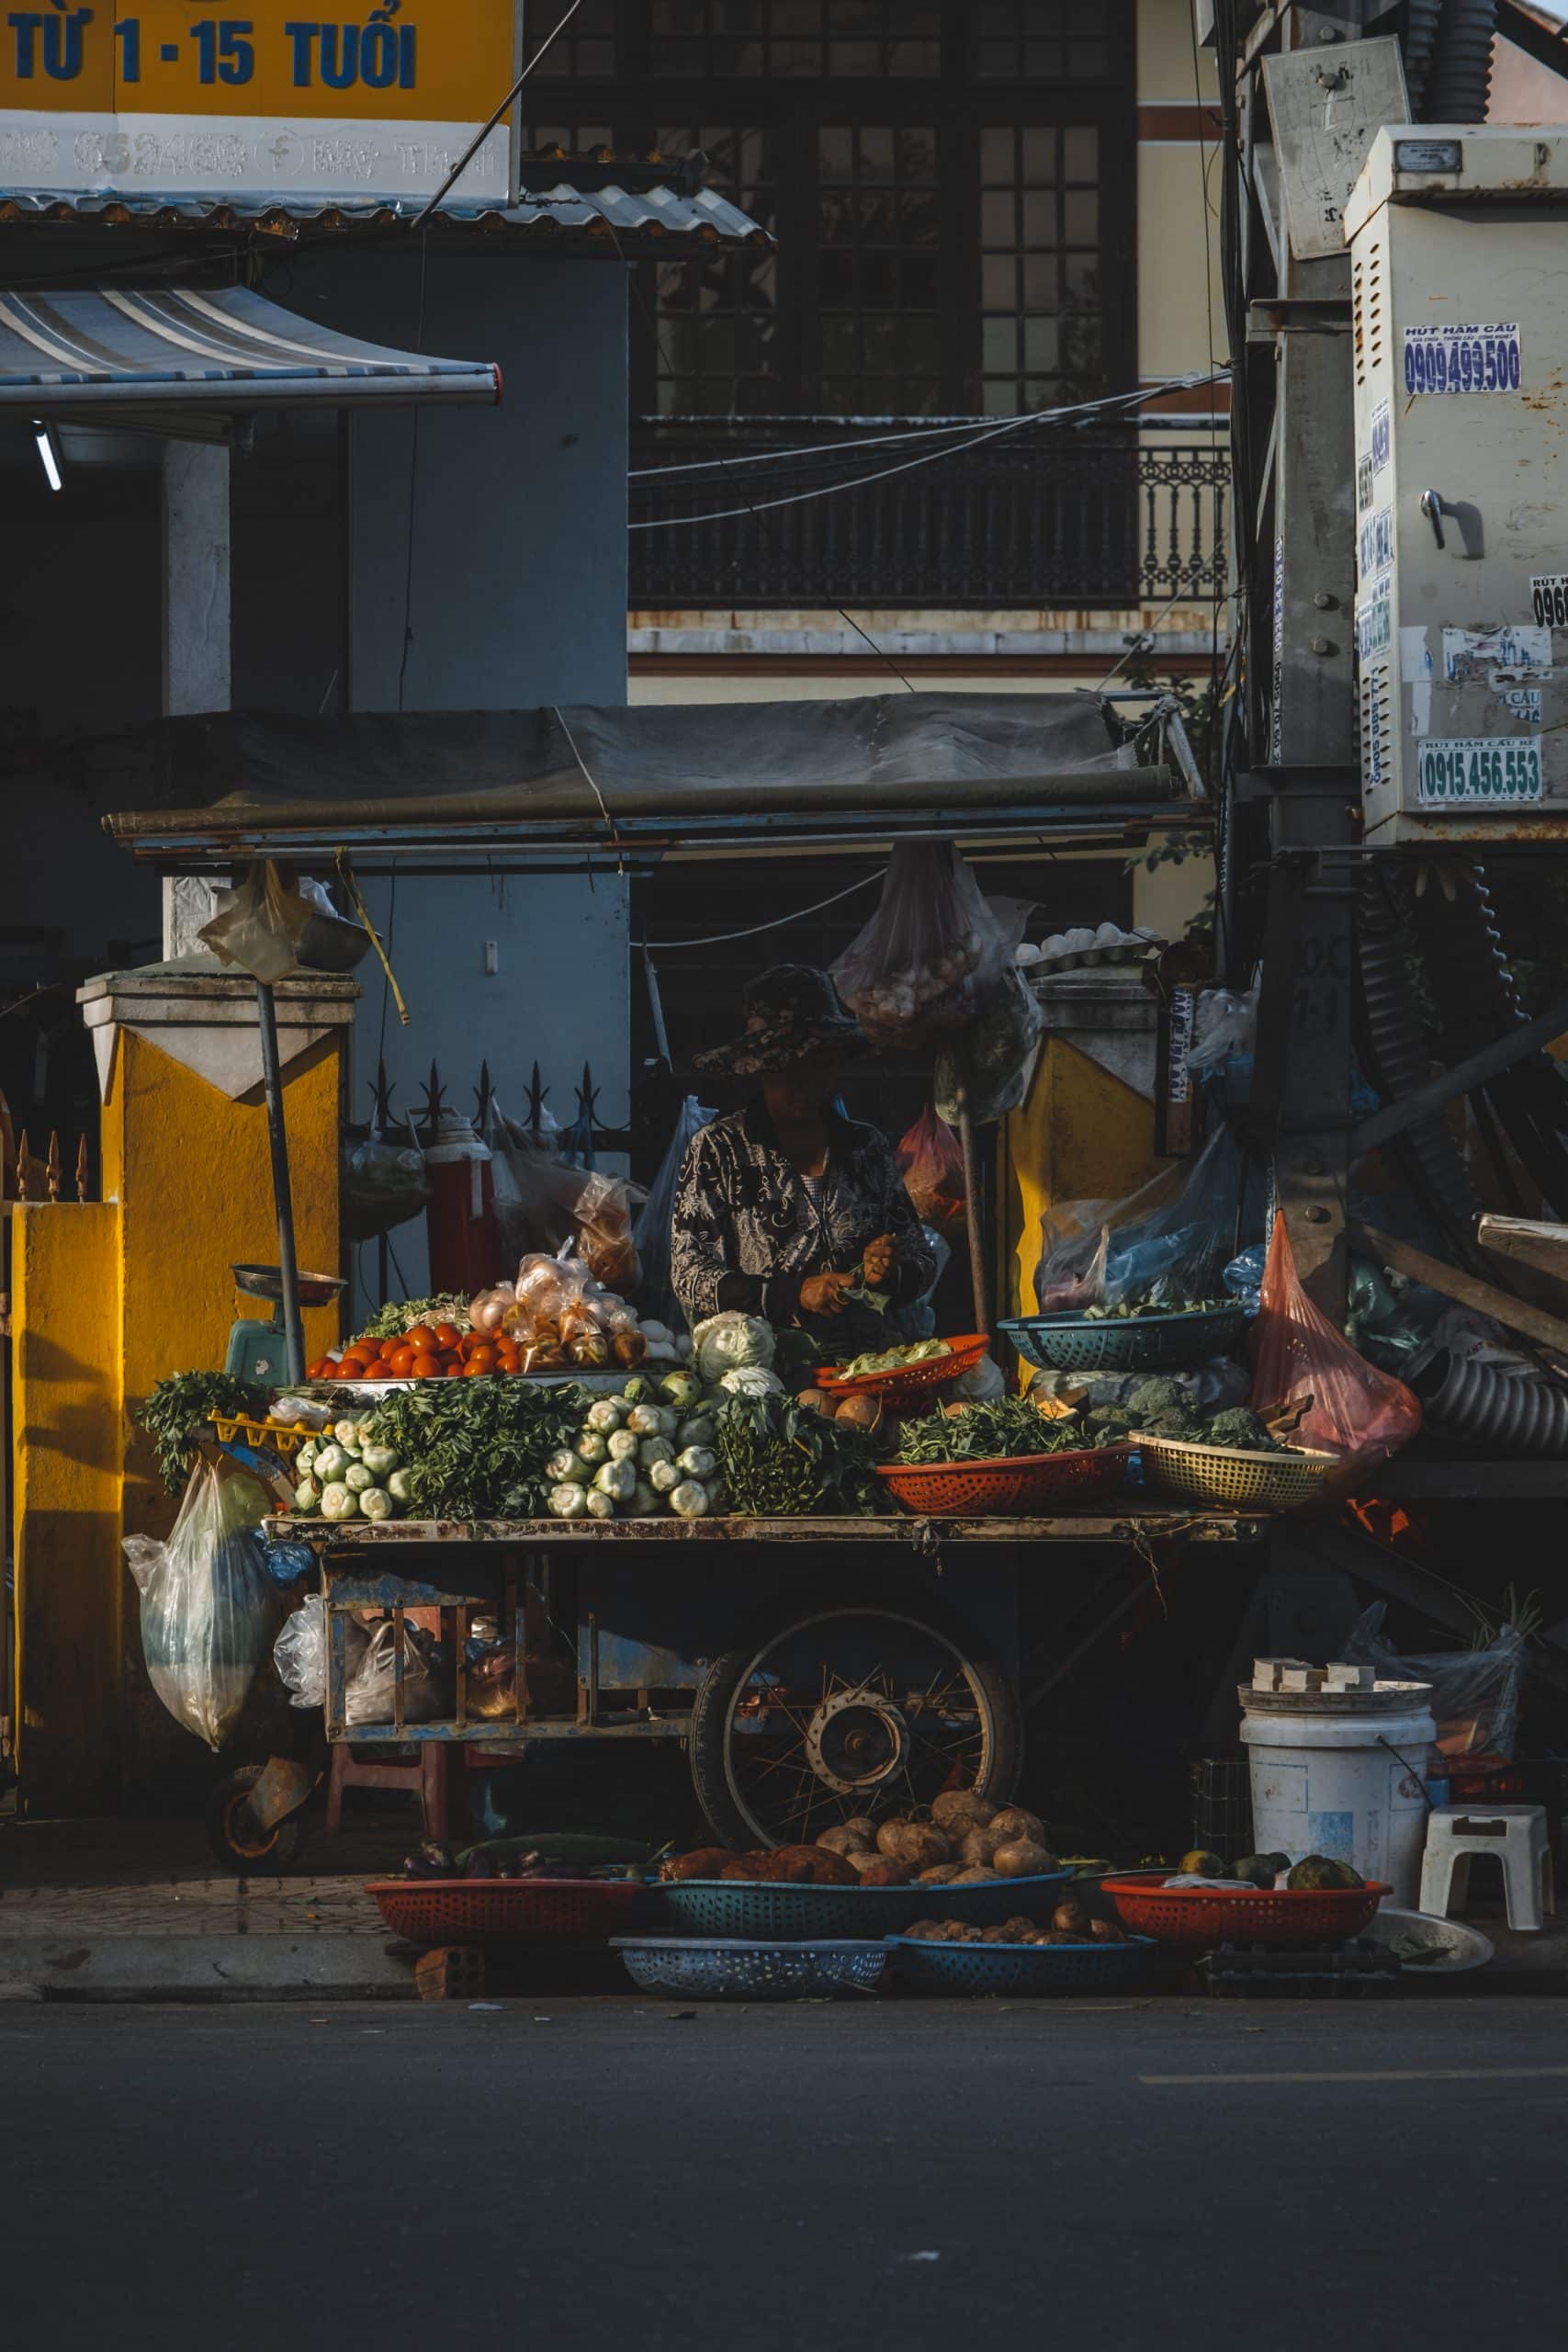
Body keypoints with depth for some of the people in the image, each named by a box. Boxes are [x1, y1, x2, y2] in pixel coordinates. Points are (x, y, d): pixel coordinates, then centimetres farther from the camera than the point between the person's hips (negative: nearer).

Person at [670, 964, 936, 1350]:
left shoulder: (869, 1148, 16)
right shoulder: (716, 1149, 5)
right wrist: (796, 1294, -13)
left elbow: (922, 1261, 19)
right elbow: (689, 1274, -2)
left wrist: (887, 1276, -5)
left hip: (868, 1366, 3)